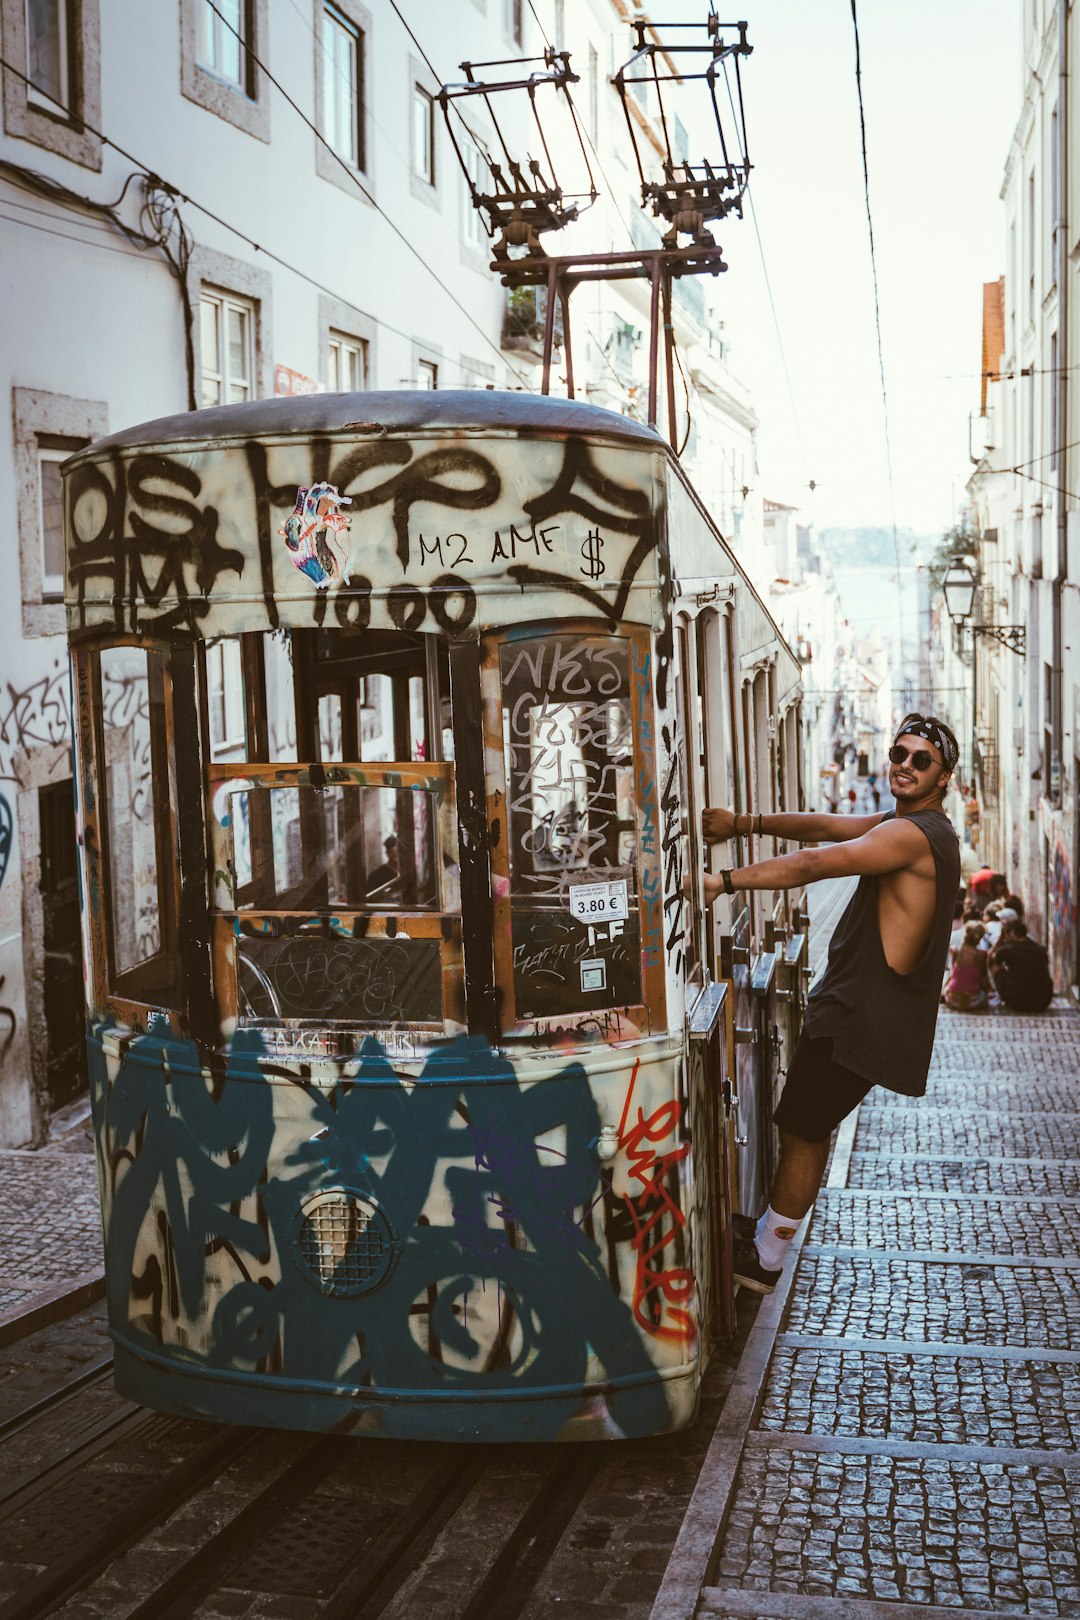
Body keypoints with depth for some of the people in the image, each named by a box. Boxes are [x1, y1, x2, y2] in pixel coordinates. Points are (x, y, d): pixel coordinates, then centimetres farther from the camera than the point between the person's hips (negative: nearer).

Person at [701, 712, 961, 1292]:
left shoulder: (913, 834, -19)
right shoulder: (904, 823, 15)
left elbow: (813, 864, -26)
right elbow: (822, 827, 14)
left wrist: (724, 881, -25)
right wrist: (743, 823, 7)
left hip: (865, 1017, -10)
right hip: (851, 1005, 10)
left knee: (801, 1129, -1)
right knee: (805, 1125, 16)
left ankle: (763, 1261, 10)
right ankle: (768, 1234, 27)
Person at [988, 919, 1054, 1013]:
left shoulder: (1005, 950, -4)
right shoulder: (1041, 950, 5)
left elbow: (990, 957, 19)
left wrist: (1001, 938, 24)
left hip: (1017, 1004, -4)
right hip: (1043, 1004, 4)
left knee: (996, 966, 17)